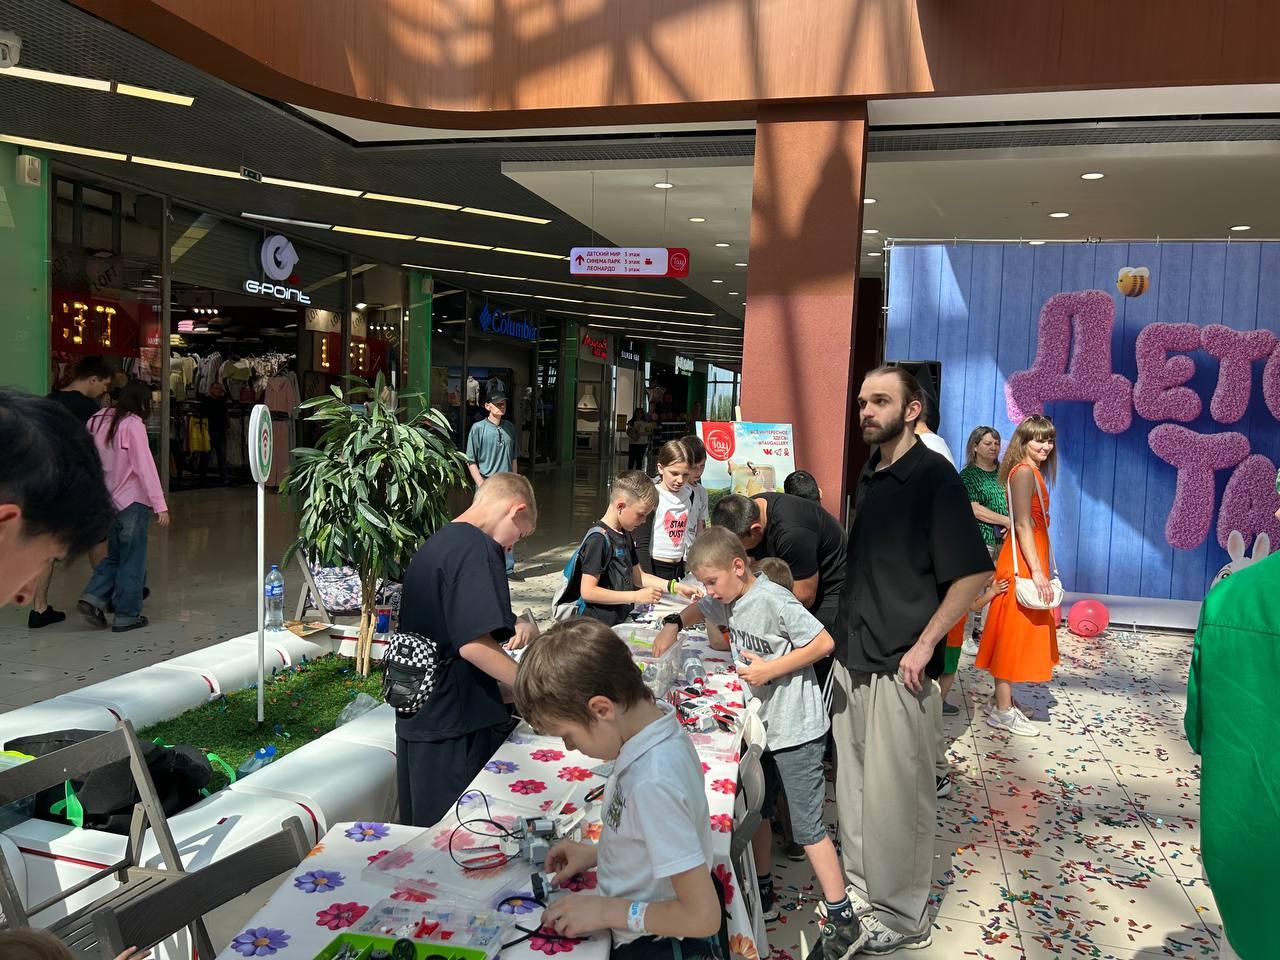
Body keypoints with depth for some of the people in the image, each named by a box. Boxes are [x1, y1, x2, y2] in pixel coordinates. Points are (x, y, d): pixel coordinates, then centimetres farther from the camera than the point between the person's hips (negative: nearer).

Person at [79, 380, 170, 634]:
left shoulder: (99, 420, 7)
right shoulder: (133, 424, -14)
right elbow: (145, 466, -19)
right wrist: (160, 505, -20)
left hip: (106, 500, 7)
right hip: (132, 501, -7)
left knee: (115, 554, 21)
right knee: (132, 559, 4)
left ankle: (93, 598, 6)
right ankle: (126, 615, 9)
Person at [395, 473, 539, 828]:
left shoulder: (434, 544, 13)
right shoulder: (477, 548, -17)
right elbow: (474, 645, -25)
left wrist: (509, 628, 11)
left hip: (418, 717, 9)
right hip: (457, 722, -9)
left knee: (426, 833, 18)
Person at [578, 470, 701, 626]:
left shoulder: (626, 536, 12)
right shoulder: (598, 538, -17)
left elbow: (637, 576, 21)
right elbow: (587, 591, -21)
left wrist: (675, 587, 8)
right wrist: (636, 596, -21)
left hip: (621, 622, 9)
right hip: (599, 628, -8)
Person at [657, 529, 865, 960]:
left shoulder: (773, 599, -23)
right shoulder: (727, 601, 3)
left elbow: (824, 642, -23)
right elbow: (698, 610, 24)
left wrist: (770, 669, -24)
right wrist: (674, 624, 5)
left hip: (796, 729, -9)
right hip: (760, 723, 9)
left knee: (807, 825, -2)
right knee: (754, 811, 19)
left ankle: (843, 921, 10)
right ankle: (762, 895, 37)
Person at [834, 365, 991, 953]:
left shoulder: (933, 476, -12)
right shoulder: (869, 476, 11)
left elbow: (973, 573, -16)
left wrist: (924, 645, -18)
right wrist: (845, 639, 13)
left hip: (898, 668, -7)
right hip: (853, 660, 8)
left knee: (894, 796, 3)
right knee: (853, 787, 17)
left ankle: (902, 917, 20)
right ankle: (859, 887, 34)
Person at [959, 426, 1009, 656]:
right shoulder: (968, 475, -1)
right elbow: (975, 509, -10)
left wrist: (1011, 525, -5)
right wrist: (1007, 521, -13)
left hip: (1003, 540, 5)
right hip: (979, 539, -5)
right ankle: (967, 638, 3)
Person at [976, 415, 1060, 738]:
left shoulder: (1034, 472, 15)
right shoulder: (1024, 472, -14)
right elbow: (1023, 525, -20)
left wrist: (1043, 568, 14)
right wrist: (1036, 571, -23)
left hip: (1029, 561, 10)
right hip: (1023, 563, -10)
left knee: (1017, 634, 15)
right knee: (1014, 632, -5)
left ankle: (1002, 700, 24)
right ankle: (1003, 711, 2)